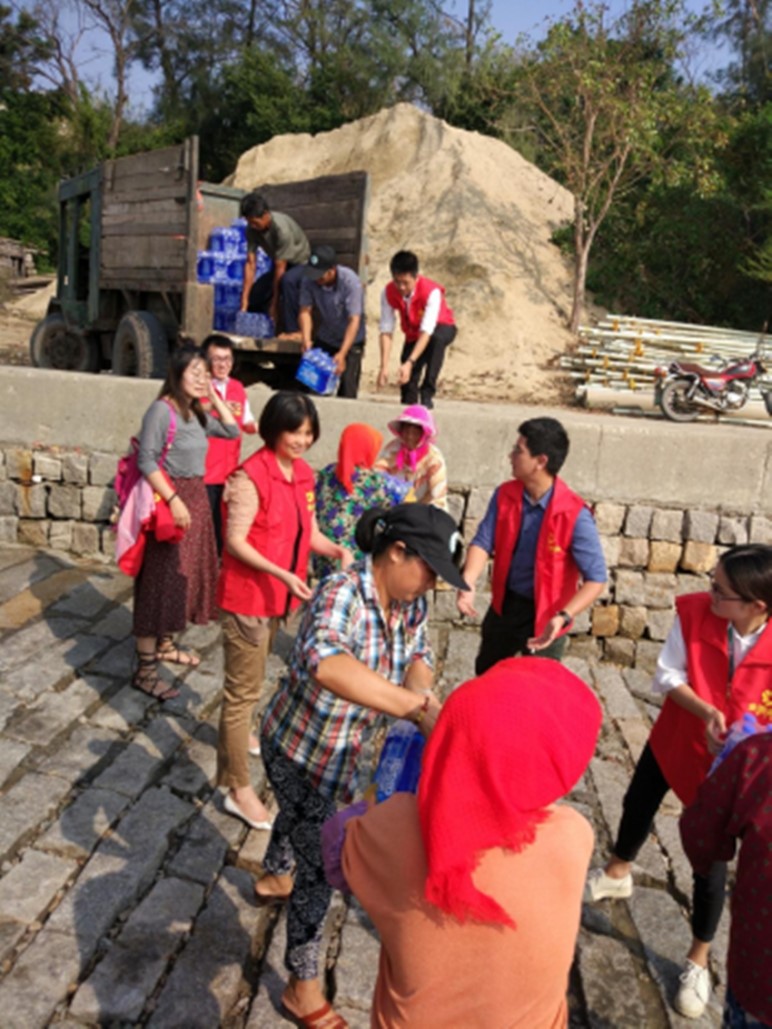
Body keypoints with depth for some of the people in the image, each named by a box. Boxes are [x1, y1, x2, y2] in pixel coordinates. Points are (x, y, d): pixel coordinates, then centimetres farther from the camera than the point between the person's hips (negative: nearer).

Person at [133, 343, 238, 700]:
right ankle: (145, 670, 1)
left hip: (196, 498, 9)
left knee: (185, 575, 18)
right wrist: (173, 500, -26)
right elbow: (146, 460, -20)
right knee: (161, 580, -6)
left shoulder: (196, 413, 11)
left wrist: (214, 397, 9)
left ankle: (165, 645, 35)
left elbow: (232, 431, 18)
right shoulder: (162, 409, -14)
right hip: (171, 500, -9)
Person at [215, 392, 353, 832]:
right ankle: (239, 789, 10)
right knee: (244, 689, 0)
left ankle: (236, 735, 51)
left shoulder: (305, 474, 2)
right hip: (248, 595, -8)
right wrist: (282, 574, -30)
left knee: (253, 679, 27)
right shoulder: (251, 476, -21)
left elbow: (308, 532, 5)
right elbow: (235, 541, -21)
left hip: (278, 595, 8)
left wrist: (336, 550, -15)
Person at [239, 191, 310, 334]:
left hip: (300, 263, -7)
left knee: (287, 280, -39)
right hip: (280, 265, 7)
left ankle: (293, 330, -32)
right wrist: (244, 299, -20)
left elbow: (280, 268, -31)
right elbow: (250, 263, -15)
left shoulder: (282, 228, -33)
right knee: (254, 296, -3)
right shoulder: (252, 229, -14)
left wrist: (274, 303, -28)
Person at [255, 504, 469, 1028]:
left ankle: (274, 877, 66)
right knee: (320, 866, 6)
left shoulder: (412, 601, -11)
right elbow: (325, 663, -56)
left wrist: (422, 692, -34)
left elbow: (417, 655, -10)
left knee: (304, 814, 34)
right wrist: (420, 708, -60)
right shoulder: (342, 593, -37)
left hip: (339, 744, 8)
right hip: (300, 747, -8)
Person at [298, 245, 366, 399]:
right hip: (324, 339, 4)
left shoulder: (351, 282, -26)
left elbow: (354, 321, -28)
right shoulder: (309, 281, -15)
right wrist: (306, 340, -27)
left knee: (347, 389, -10)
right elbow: (305, 311, -10)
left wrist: (342, 354, -35)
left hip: (351, 340, -4)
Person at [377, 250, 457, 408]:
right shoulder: (388, 293, -24)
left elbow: (426, 332, -41)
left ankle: (427, 394, -30)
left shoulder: (431, 291, -35)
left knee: (437, 338, -40)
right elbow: (386, 331, -26)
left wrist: (410, 363, -52)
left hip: (441, 328, -3)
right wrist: (384, 366, -36)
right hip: (413, 334, 3)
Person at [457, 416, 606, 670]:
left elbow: (596, 579, -24)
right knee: (485, 675, 26)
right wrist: (468, 583, -32)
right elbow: (483, 542, -13)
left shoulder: (574, 515, -26)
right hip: (504, 604, 5)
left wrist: (563, 617, -39)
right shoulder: (504, 495, -10)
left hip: (545, 615, -5)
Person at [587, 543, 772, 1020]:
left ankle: (699, 959, 36)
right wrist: (706, 712, -33)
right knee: (638, 804, 25)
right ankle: (617, 874, 59)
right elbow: (667, 675, -18)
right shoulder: (694, 610, -23)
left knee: (711, 857, 9)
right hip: (675, 738, 3)